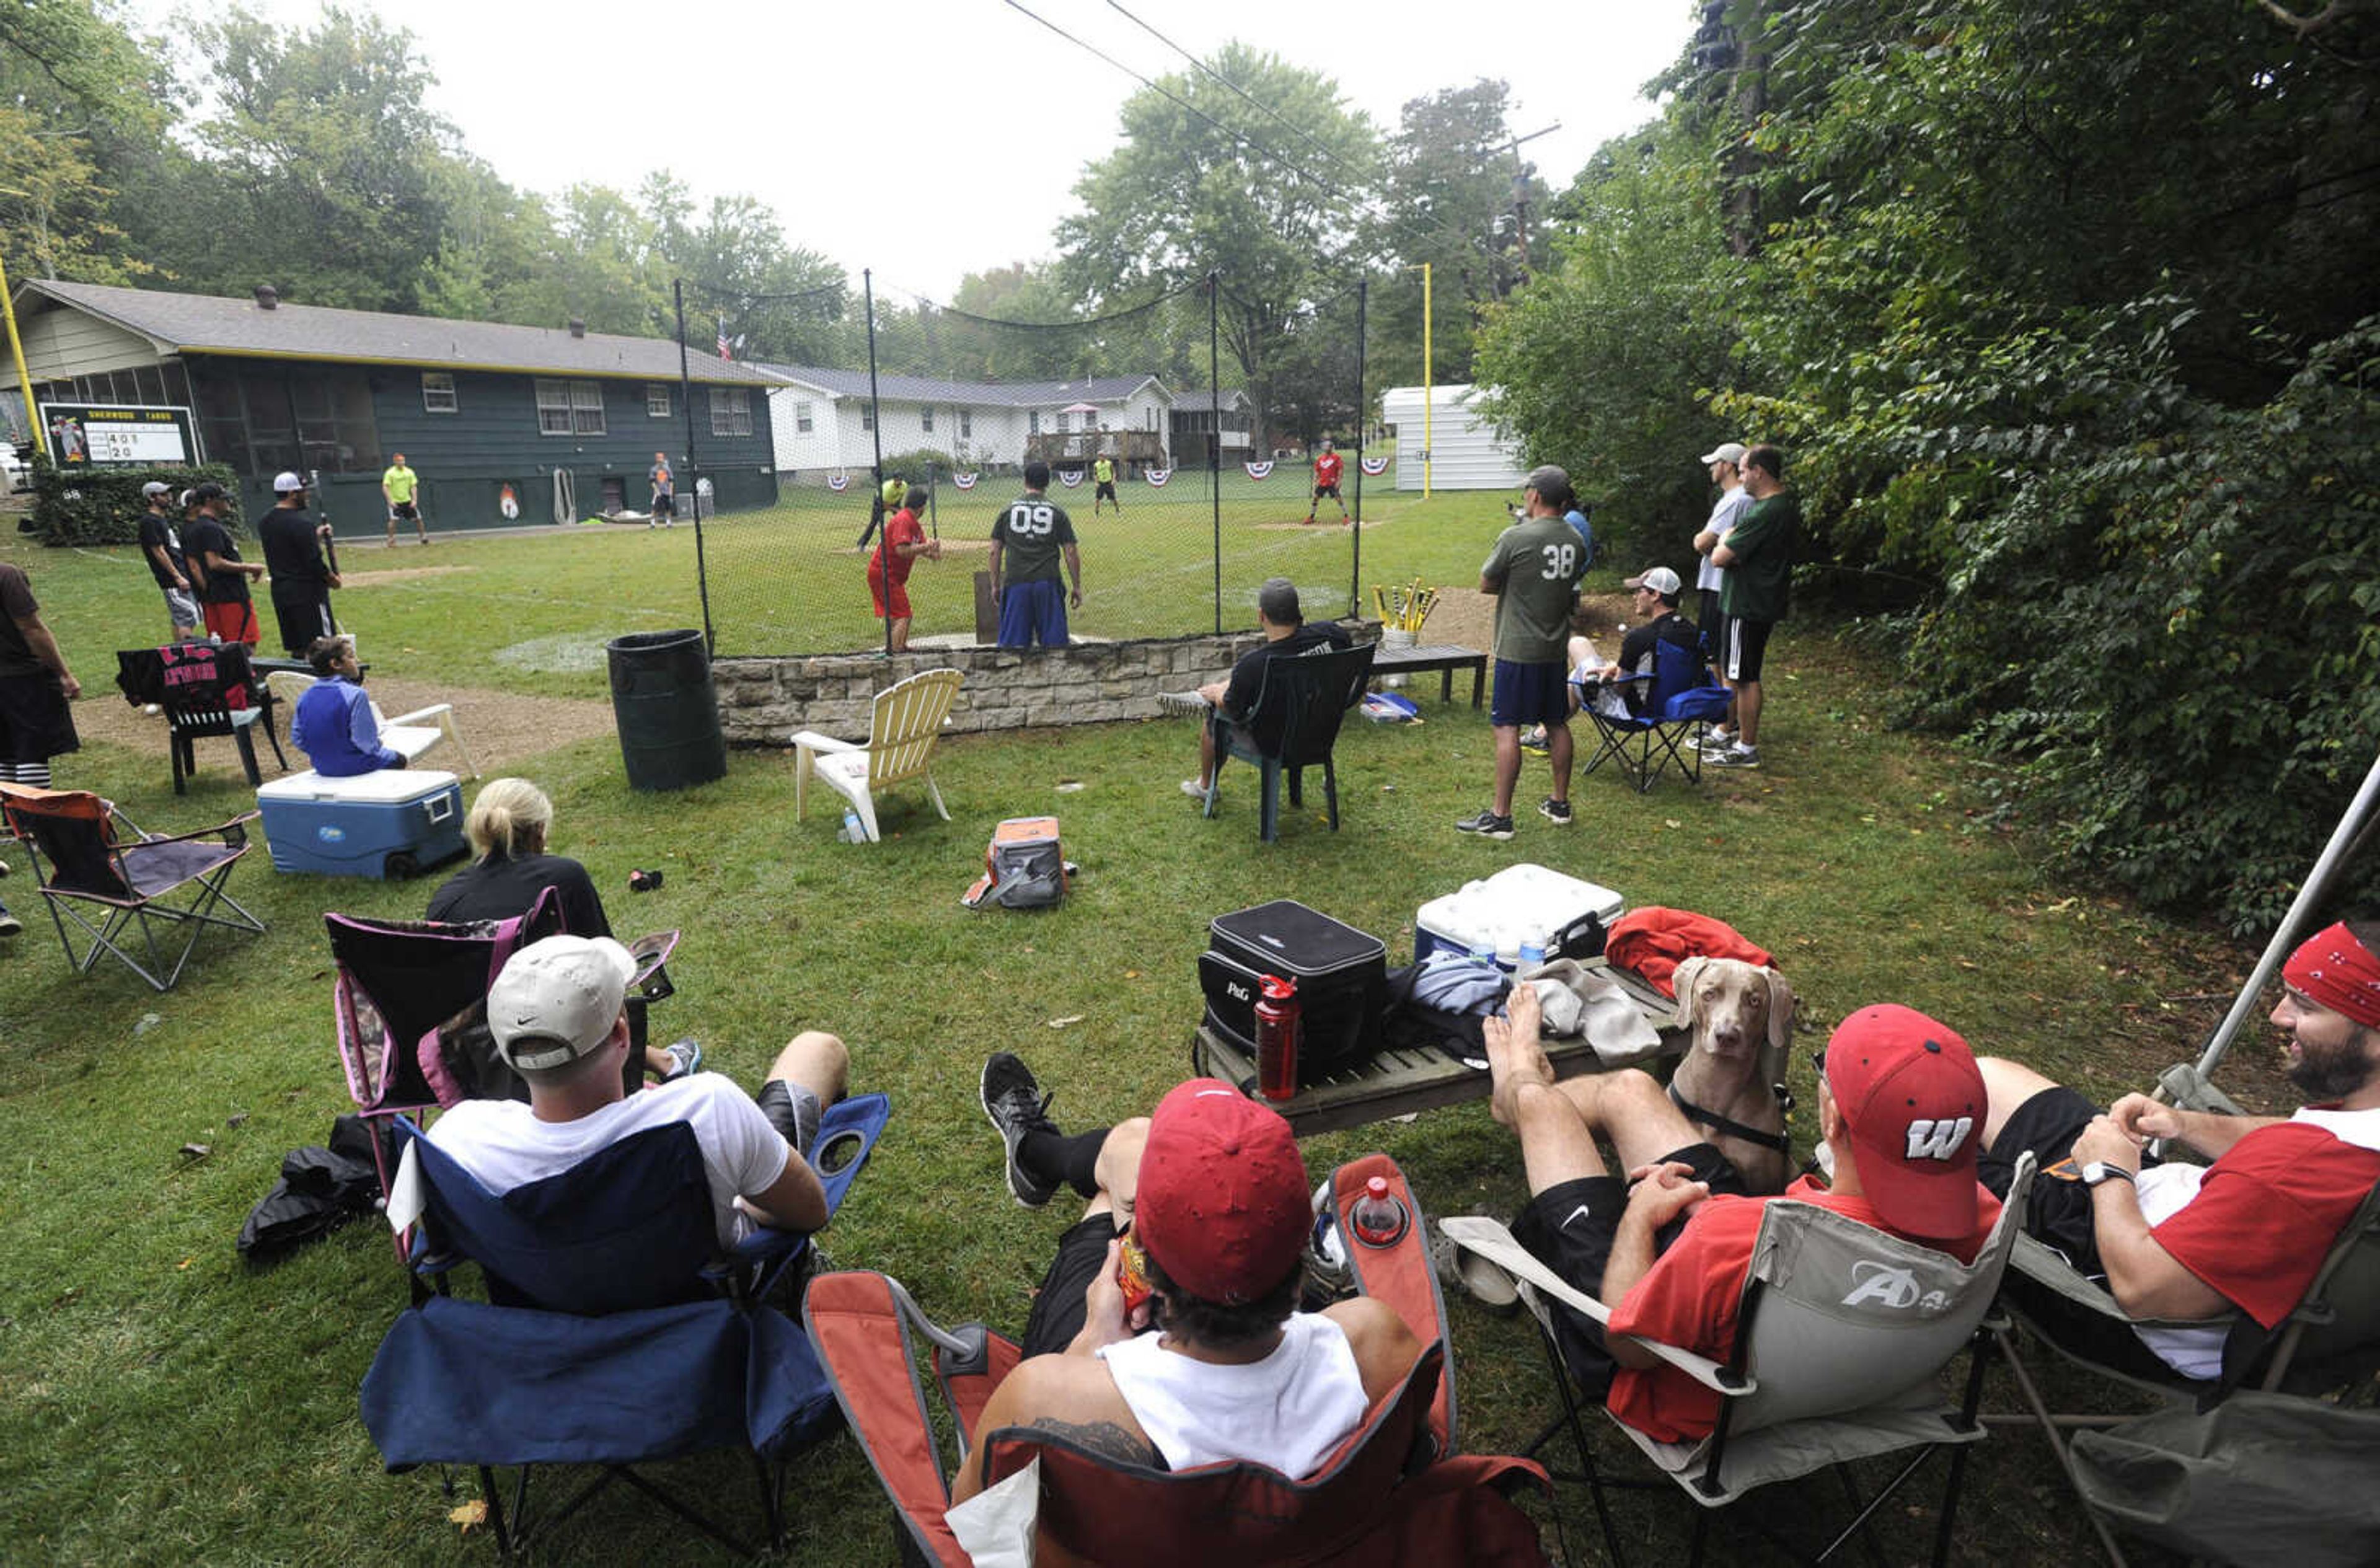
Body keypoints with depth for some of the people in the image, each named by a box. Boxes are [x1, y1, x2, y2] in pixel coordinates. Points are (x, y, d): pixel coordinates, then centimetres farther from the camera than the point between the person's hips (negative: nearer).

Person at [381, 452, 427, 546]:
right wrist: (390, 501, -21)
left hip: (407, 501, 4)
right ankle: (391, 541, -10)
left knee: (418, 519, 3)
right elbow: (385, 488, -12)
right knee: (393, 520, -18)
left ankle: (424, 538, 20)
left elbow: (414, 487, 4)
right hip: (395, 502, -4)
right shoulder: (390, 473, -9)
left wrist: (414, 500, -6)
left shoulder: (409, 472, 4)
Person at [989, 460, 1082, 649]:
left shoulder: (1008, 510, 8)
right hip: (1047, 582, -1)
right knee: (1054, 643, 4)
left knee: (1013, 644, 4)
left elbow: (995, 552, 7)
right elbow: (1071, 552, 2)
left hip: (1015, 583, 1)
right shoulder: (1057, 511, 4)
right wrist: (1077, 587, 8)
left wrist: (995, 585, 14)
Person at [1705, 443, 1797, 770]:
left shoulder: (1764, 513, -23)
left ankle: (1746, 750, 6)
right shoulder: (1788, 504, 11)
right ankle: (1743, 737, 29)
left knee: (1743, 678, -2)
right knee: (1747, 677, 18)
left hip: (1748, 606, -10)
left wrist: (1724, 542, -2)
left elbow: (1720, 557, -22)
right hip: (1766, 603, 10)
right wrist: (1732, 544, 0)